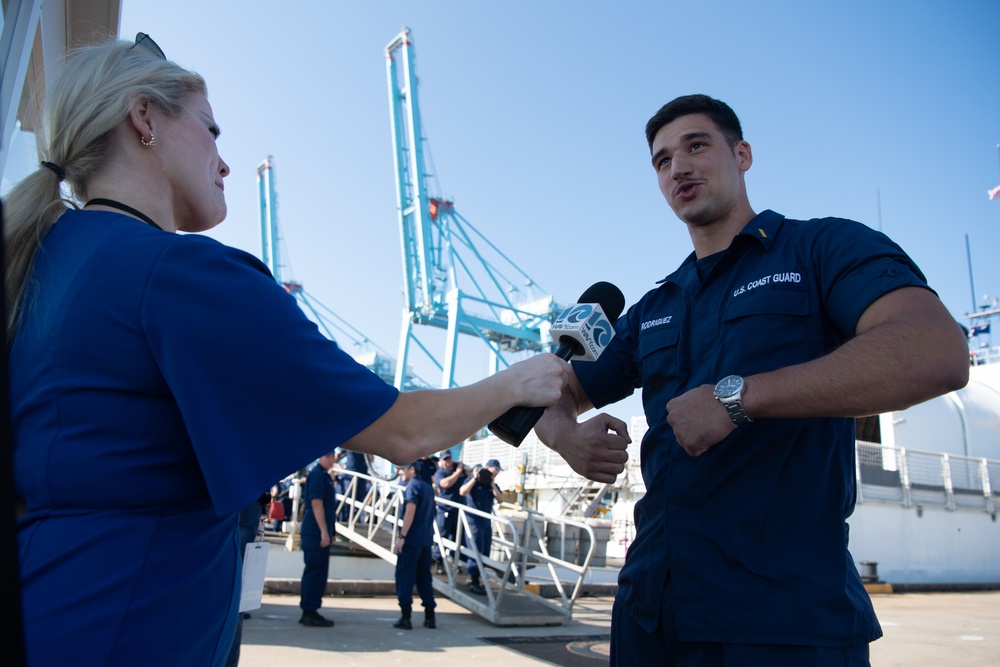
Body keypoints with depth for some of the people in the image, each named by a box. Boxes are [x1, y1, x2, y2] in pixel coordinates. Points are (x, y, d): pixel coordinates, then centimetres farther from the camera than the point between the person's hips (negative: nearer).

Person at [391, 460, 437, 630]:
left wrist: (402, 536, -20)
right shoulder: (428, 487, 15)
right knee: (424, 576, 12)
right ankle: (430, 616, 12)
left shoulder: (413, 485, -10)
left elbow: (410, 512, -19)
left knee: (405, 577, -2)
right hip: (426, 539, 8)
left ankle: (405, 617, -3)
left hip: (412, 539, -8)